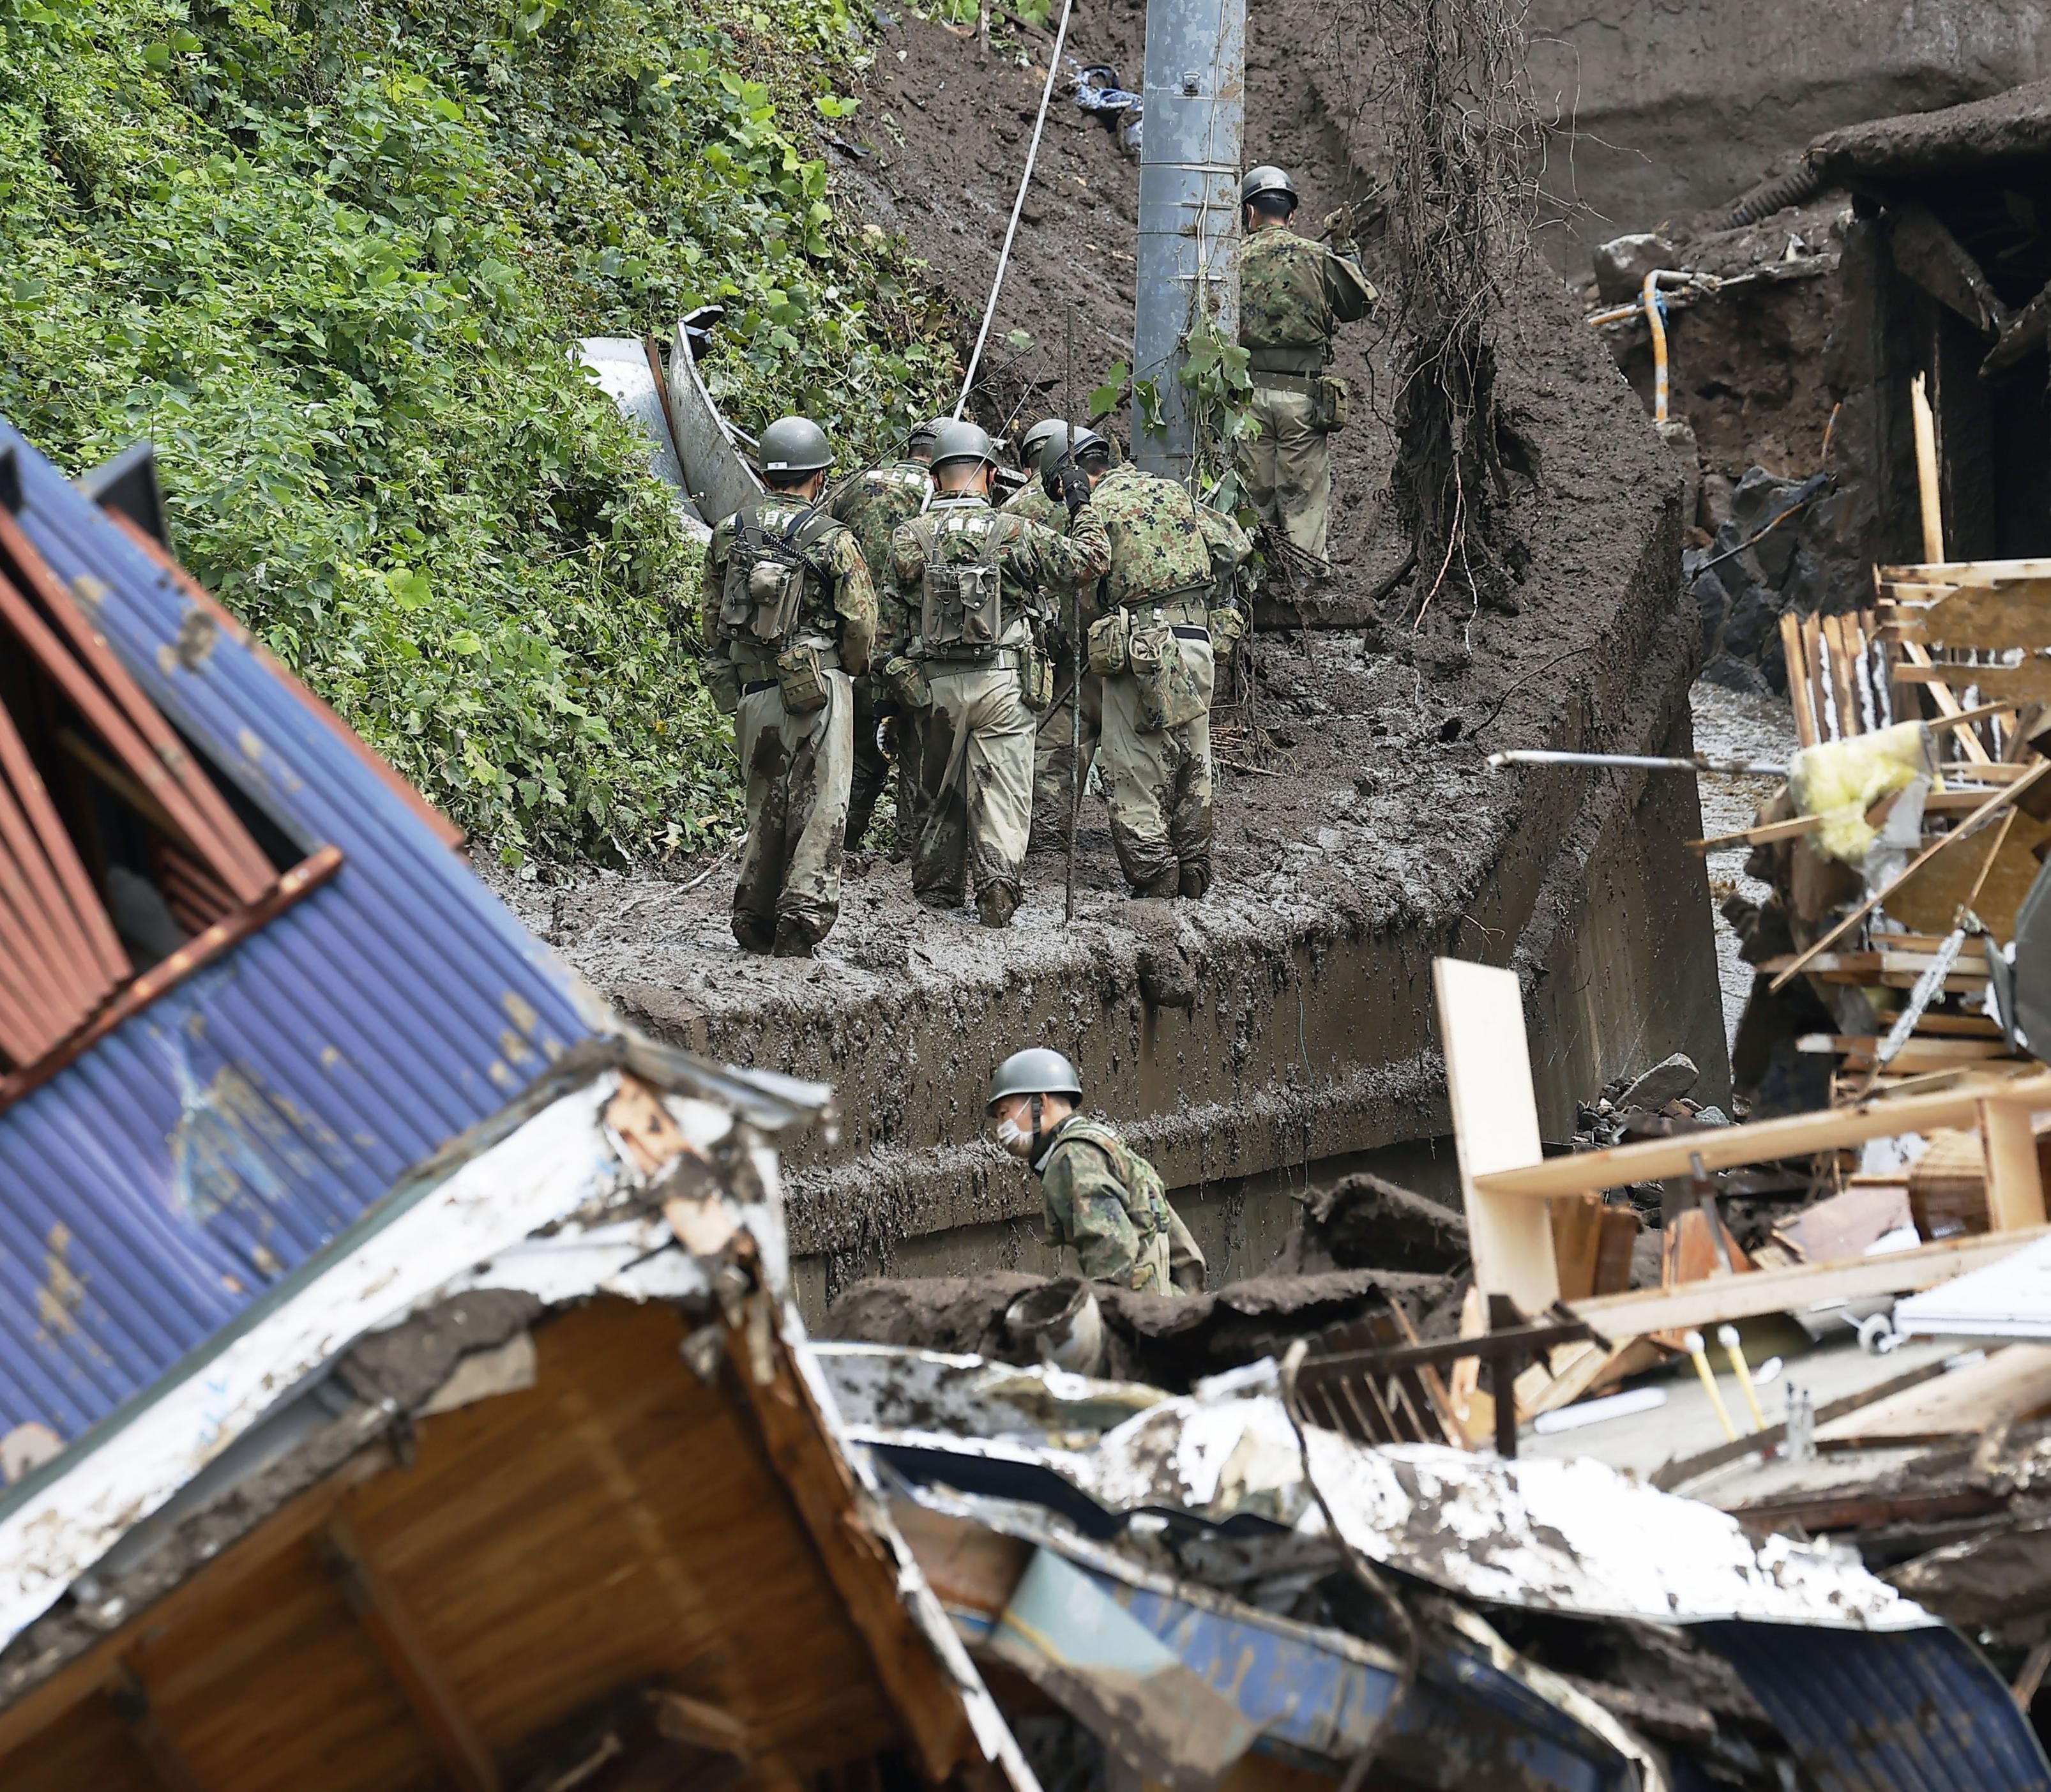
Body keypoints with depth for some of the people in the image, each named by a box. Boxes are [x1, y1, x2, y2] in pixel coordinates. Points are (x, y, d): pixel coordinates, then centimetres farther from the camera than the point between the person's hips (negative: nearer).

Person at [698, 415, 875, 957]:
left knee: (766, 809, 16)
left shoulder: (727, 535, 6)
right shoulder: (833, 541, -7)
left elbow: (710, 620, 11)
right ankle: (802, 922, -8)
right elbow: (861, 623, -7)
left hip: (751, 691, 4)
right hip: (820, 689, -4)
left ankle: (755, 923, 19)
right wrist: (849, 668, 13)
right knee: (819, 811, 1)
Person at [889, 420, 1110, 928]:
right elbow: (1091, 561, -3)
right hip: (1004, 683, -2)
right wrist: (1082, 508, 11)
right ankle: (997, 882, -16)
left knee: (939, 792, 16)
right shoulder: (1015, 533, -8)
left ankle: (936, 889, 23)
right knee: (1000, 790, 1)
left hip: (936, 685, 2)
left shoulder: (910, 537, -3)